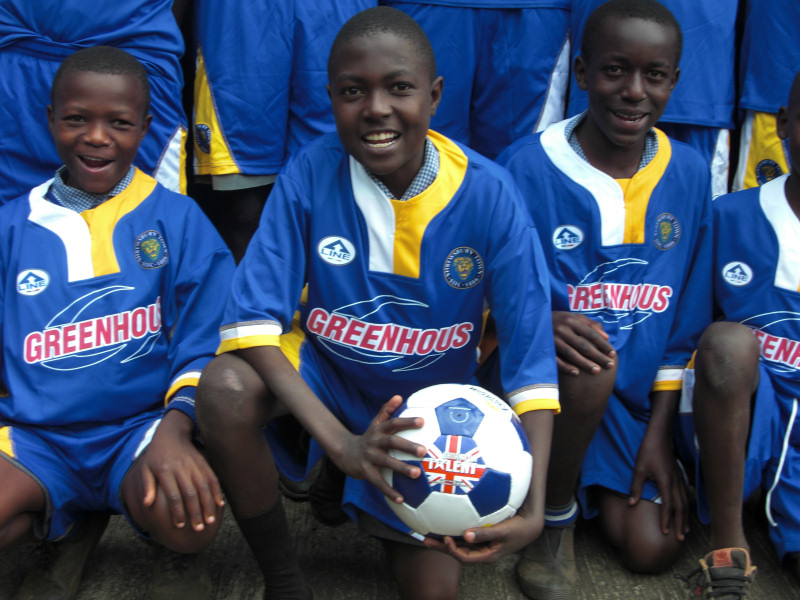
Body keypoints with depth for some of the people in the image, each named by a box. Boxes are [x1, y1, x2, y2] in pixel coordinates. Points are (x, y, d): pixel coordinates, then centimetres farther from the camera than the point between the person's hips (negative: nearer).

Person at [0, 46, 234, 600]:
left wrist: (174, 429, -22)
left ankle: (178, 554, 9)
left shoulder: (176, 218, 2)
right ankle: (73, 532, 8)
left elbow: (205, 342, -3)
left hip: (144, 424, -2)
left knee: (191, 516, -34)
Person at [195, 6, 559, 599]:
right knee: (225, 388, -33)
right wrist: (342, 443, -38)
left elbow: (531, 357, -21)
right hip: (322, 374, 0)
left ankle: (379, 512, 26)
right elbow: (252, 322, -24)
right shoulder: (310, 174, -20)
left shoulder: (489, 194, -20)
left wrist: (533, 506, -34)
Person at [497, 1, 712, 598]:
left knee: (653, 548, -8)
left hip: (640, 390, 4)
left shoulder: (689, 174, 0)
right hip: (550, 376, -3)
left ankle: (588, 477, 25)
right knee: (591, 364, -37)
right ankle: (556, 515, -10)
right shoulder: (525, 168, -13)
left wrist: (659, 433, 1)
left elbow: (685, 316, 4)